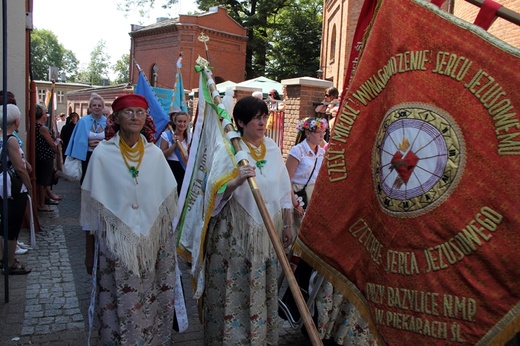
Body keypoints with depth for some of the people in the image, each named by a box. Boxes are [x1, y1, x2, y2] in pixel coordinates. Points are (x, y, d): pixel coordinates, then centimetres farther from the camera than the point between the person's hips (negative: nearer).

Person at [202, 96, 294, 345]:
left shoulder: (272, 148, 5)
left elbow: (283, 189, 11)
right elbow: (216, 194, -13)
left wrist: (288, 225, 12)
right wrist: (236, 182, -32)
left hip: (267, 229, 5)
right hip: (235, 230, -4)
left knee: (263, 287, 14)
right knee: (235, 287, 2)